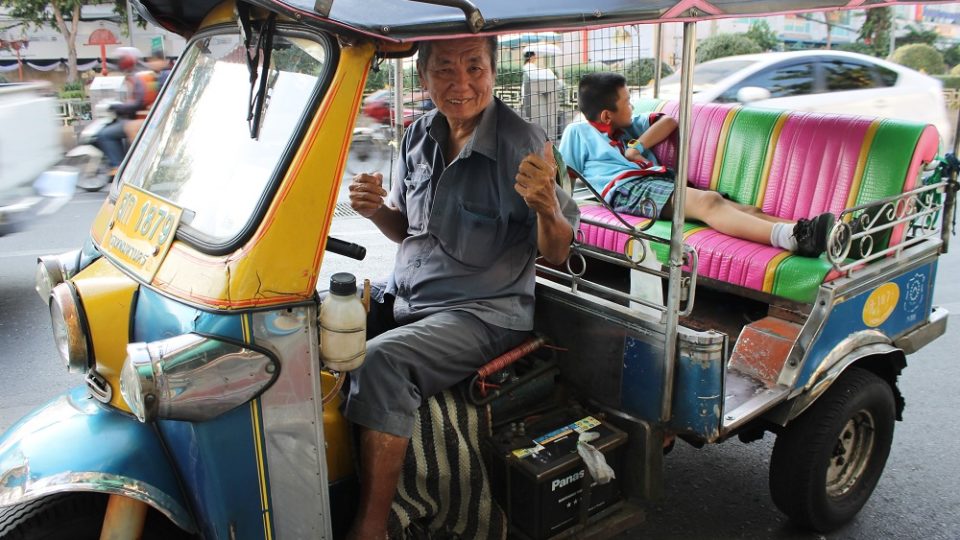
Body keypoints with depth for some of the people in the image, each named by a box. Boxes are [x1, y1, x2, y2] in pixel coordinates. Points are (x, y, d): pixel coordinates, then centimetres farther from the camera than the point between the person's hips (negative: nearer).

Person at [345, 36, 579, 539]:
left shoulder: (521, 143, -14)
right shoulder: (418, 136, 5)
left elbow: (556, 254, -11)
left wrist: (547, 207, -33)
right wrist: (377, 211, -7)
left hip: (483, 310, -7)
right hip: (403, 295, 7)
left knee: (381, 362, -28)